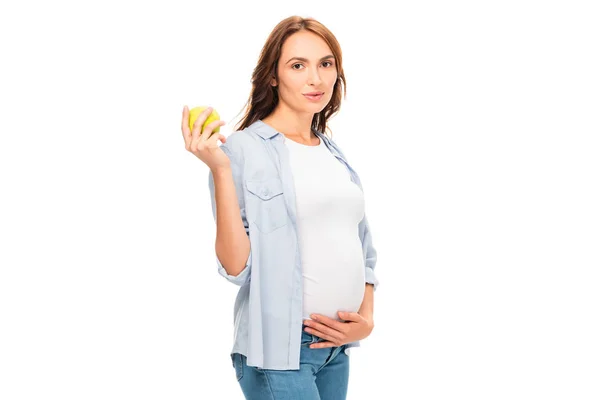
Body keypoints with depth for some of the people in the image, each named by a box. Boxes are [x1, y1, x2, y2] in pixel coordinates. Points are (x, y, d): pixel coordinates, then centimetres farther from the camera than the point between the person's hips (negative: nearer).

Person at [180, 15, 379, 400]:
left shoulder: (336, 153, 11)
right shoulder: (243, 149, -9)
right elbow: (236, 266, -15)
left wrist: (367, 319, 3)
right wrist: (220, 169, -21)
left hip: (338, 348, 6)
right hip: (279, 351, -6)